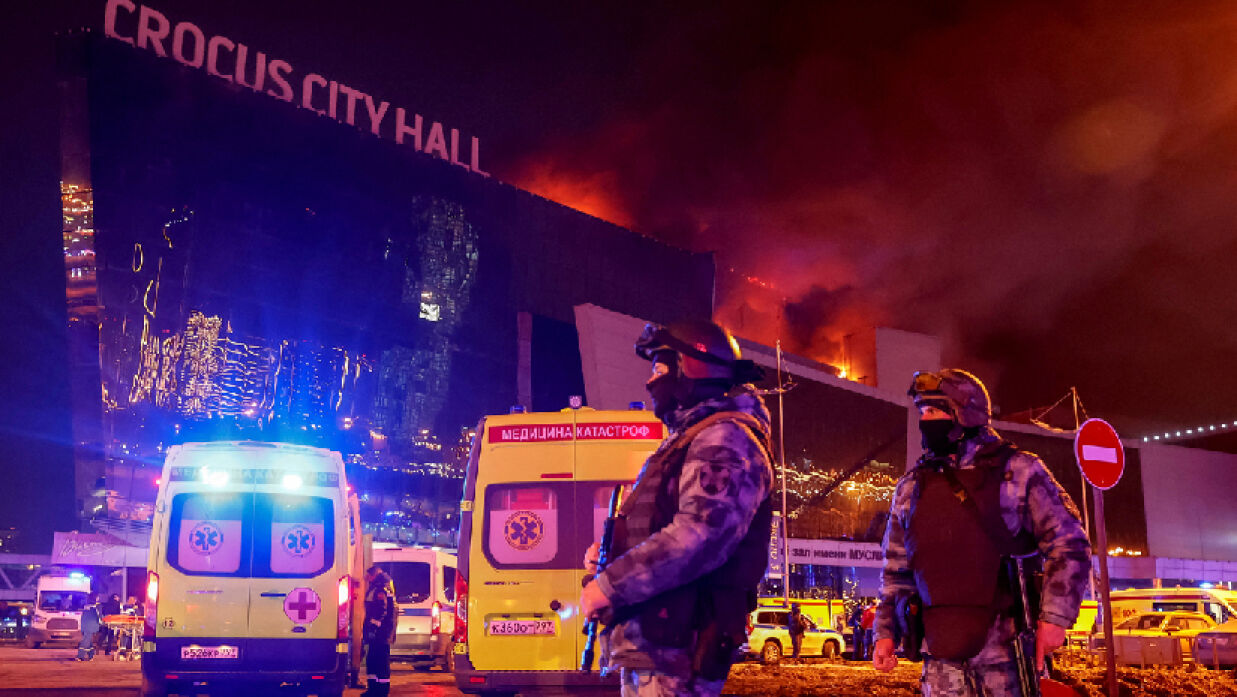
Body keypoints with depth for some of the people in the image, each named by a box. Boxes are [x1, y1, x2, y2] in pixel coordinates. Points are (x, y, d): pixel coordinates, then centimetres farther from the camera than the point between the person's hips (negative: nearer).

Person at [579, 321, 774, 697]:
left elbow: (703, 534, -27)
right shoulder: (689, 442, 22)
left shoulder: (725, 440, -12)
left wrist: (610, 585, -21)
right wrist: (610, 554, 11)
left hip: (673, 648, -10)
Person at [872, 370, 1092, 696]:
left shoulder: (1018, 471, 2)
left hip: (1005, 643, -3)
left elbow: (1069, 544, -1)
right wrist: (885, 632, 10)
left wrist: (1054, 617, -10)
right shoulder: (910, 488, 14)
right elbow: (896, 570, 19)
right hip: (941, 651, 3)